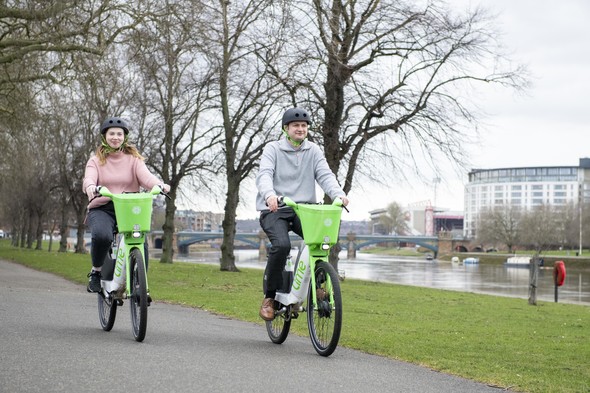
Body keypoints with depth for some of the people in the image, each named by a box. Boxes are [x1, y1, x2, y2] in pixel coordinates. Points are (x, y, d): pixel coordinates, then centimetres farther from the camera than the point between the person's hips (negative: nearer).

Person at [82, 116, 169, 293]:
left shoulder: (133, 159, 11)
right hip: (102, 209, -1)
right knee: (102, 236, -34)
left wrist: (159, 185, -30)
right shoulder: (96, 160, 10)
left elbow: (145, 176, -7)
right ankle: (96, 271, -6)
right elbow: (89, 178, -9)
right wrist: (90, 186, -35)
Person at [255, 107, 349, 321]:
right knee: (281, 245, -29)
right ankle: (270, 297, -12)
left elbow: (325, 175, -3)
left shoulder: (313, 151, 10)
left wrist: (339, 194, -24)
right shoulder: (273, 149, 1)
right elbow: (264, 175, -16)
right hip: (275, 209, -3)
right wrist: (270, 195, -38)